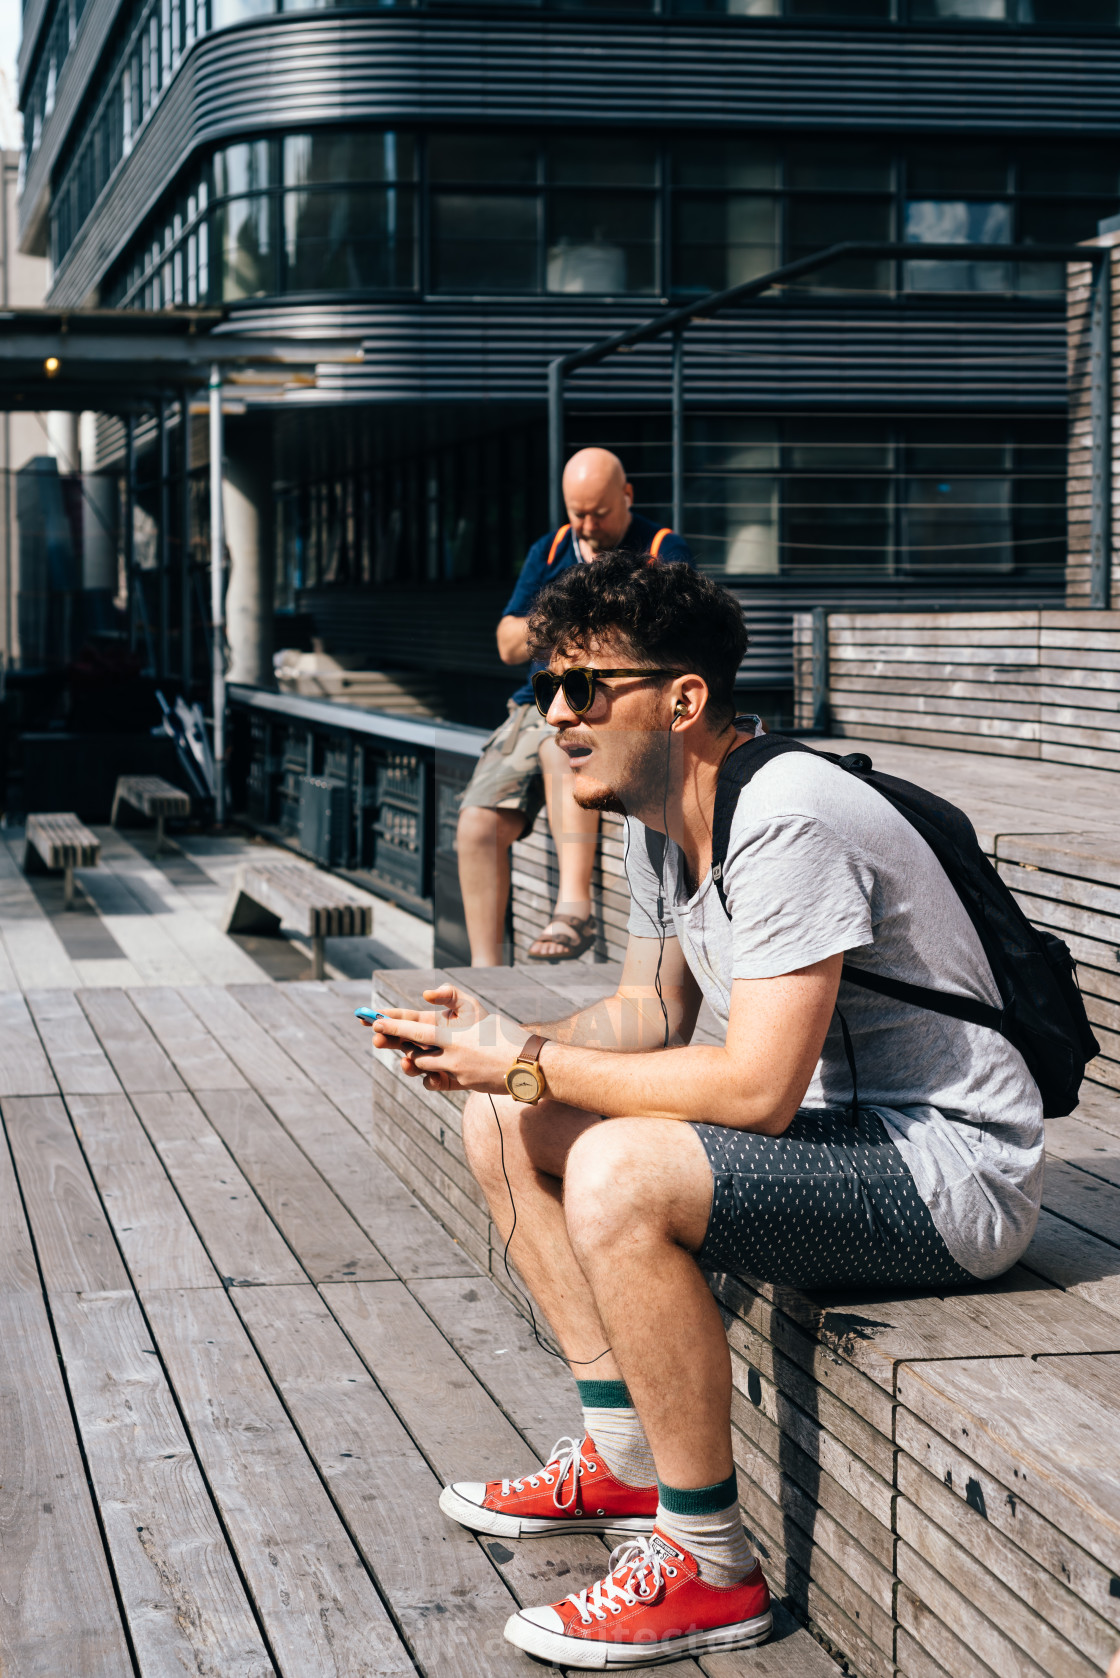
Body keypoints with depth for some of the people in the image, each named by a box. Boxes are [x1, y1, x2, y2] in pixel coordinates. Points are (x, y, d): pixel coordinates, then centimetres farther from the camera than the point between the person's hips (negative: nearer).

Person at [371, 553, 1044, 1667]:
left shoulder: (785, 821, -24)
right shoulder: (656, 820, 6)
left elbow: (757, 1090, -29)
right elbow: (652, 1014, 16)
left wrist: (527, 1064, -20)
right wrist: (498, 1046, -3)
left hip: (953, 1169, -10)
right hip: (835, 1131, 10)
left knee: (618, 1177, -31)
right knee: (503, 1124, 8)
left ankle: (709, 1568, -16)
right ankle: (627, 1460, 15)